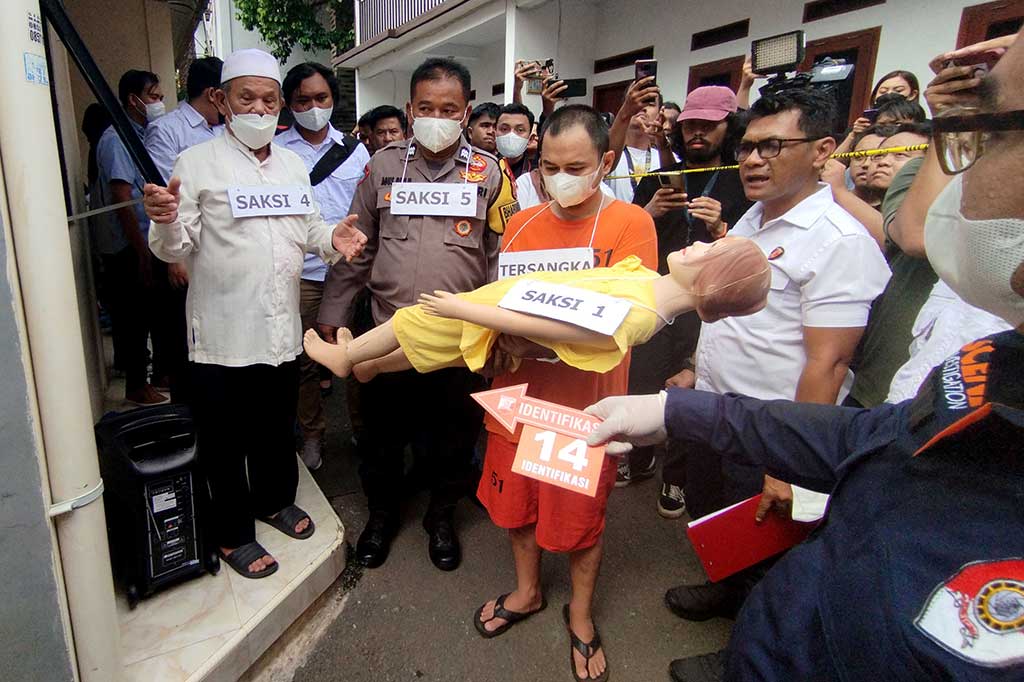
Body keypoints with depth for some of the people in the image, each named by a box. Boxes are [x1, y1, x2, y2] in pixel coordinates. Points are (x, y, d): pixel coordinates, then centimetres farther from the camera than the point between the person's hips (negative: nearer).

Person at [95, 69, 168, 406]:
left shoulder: (144, 136, 12)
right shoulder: (117, 139, -14)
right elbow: (122, 199, -19)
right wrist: (143, 254, -21)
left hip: (150, 242, 8)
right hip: (128, 250, -8)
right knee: (134, 316, 2)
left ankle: (163, 370, 30)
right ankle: (136, 386, 14)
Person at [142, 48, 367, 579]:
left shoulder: (293, 165, 11)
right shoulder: (196, 164, -6)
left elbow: (307, 230, 17)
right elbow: (175, 249, -8)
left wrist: (332, 238, -5)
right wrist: (165, 222, -31)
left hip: (282, 327, 5)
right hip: (222, 333, -5)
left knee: (278, 427, 20)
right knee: (226, 440, 9)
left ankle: (274, 500, 44)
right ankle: (234, 534, 28)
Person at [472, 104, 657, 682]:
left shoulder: (631, 223, -9)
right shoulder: (520, 224, 5)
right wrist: (502, 334, -12)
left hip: (584, 403, -4)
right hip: (517, 395, 5)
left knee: (582, 517, 12)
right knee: (516, 501, 19)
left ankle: (581, 612, 41)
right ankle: (528, 591, 47)